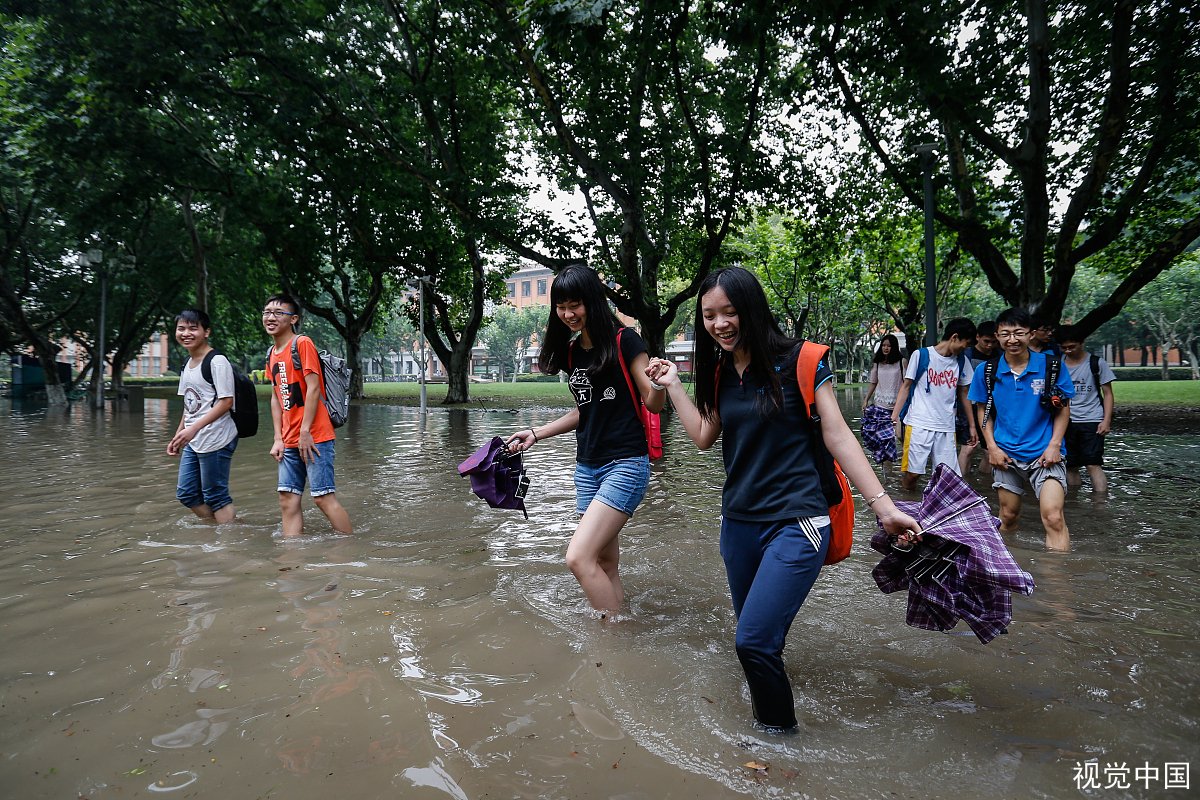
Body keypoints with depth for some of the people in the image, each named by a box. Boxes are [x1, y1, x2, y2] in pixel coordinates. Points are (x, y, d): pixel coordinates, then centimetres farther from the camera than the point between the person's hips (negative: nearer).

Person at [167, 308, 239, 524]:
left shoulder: (217, 361, -12)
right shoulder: (187, 365, 14)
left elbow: (226, 402, -18)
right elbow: (189, 405, 19)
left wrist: (193, 429, -22)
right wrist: (178, 436, 14)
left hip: (215, 440, -9)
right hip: (192, 442, 9)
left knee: (215, 496, -2)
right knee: (186, 493, 13)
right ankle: (221, 527, 26)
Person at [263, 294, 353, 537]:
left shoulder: (302, 343, -8)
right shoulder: (272, 354, 16)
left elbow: (313, 388, -14)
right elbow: (276, 398, 17)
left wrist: (305, 432, -16)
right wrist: (278, 439, 10)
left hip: (314, 437, -8)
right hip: (290, 441, 8)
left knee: (323, 497, -7)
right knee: (288, 500, 6)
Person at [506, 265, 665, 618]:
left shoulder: (625, 341, -9)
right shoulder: (571, 352, 10)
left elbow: (653, 404, -8)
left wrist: (658, 384, -30)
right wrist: (536, 433, 16)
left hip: (626, 465, -7)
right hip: (587, 467, 7)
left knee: (579, 557, -15)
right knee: (606, 566, 9)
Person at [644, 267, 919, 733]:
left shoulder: (798, 361, -10)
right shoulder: (719, 372, 8)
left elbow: (837, 435, -9)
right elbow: (703, 436, 10)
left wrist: (883, 505, -13)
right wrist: (673, 385, 6)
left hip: (796, 523, -6)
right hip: (739, 521, 6)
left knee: (754, 640, -13)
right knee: (757, 638, 16)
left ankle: (780, 730, 12)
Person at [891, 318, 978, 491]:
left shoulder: (961, 361, 11)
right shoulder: (921, 355, -2)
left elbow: (963, 394, 19)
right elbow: (906, 387, 2)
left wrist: (972, 425, 21)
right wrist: (894, 417, -6)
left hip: (946, 428, 4)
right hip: (919, 424, -4)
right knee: (913, 472, -7)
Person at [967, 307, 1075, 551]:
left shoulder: (1051, 366, -5)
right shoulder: (986, 371, -2)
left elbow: (1063, 409, 2)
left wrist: (1055, 444, -8)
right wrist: (991, 446, -1)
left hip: (1044, 454, -2)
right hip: (1006, 454, 2)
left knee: (1053, 517, -14)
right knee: (1008, 516, 15)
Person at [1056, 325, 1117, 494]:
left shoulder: (1097, 363, 1)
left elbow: (1108, 394, 3)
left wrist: (1106, 420, -6)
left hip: (1092, 421, -3)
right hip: (1067, 422, 3)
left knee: (1093, 465, -10)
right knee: (1070, 466, 6)